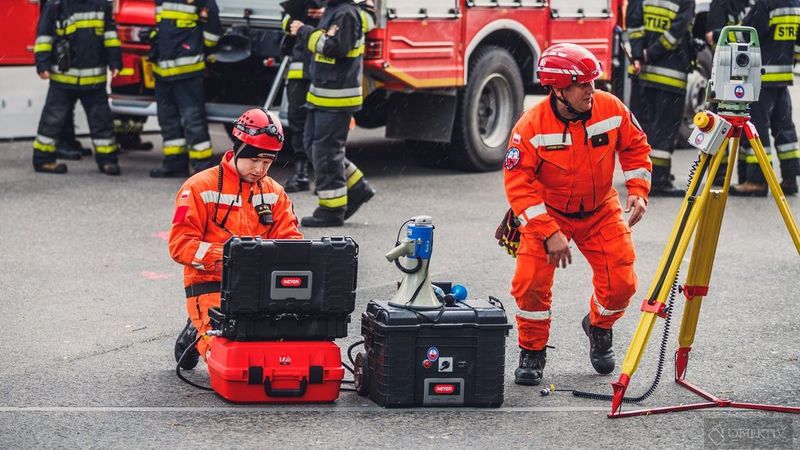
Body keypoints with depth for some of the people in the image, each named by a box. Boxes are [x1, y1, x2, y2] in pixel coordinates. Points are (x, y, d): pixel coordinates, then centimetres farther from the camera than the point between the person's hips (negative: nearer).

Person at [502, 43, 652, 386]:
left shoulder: (611, 109, -15)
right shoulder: (531, 127, -25)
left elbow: (636, 147, 2)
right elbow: (518, 184, -23)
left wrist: (638, 191, -9)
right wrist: (549, 232, -28)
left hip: (601, 211, 3)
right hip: (547, 213, -2)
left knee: (621, 283, -7)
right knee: (531, 281, -17)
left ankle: (599, 327, 28)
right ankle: (533, 351, 9)